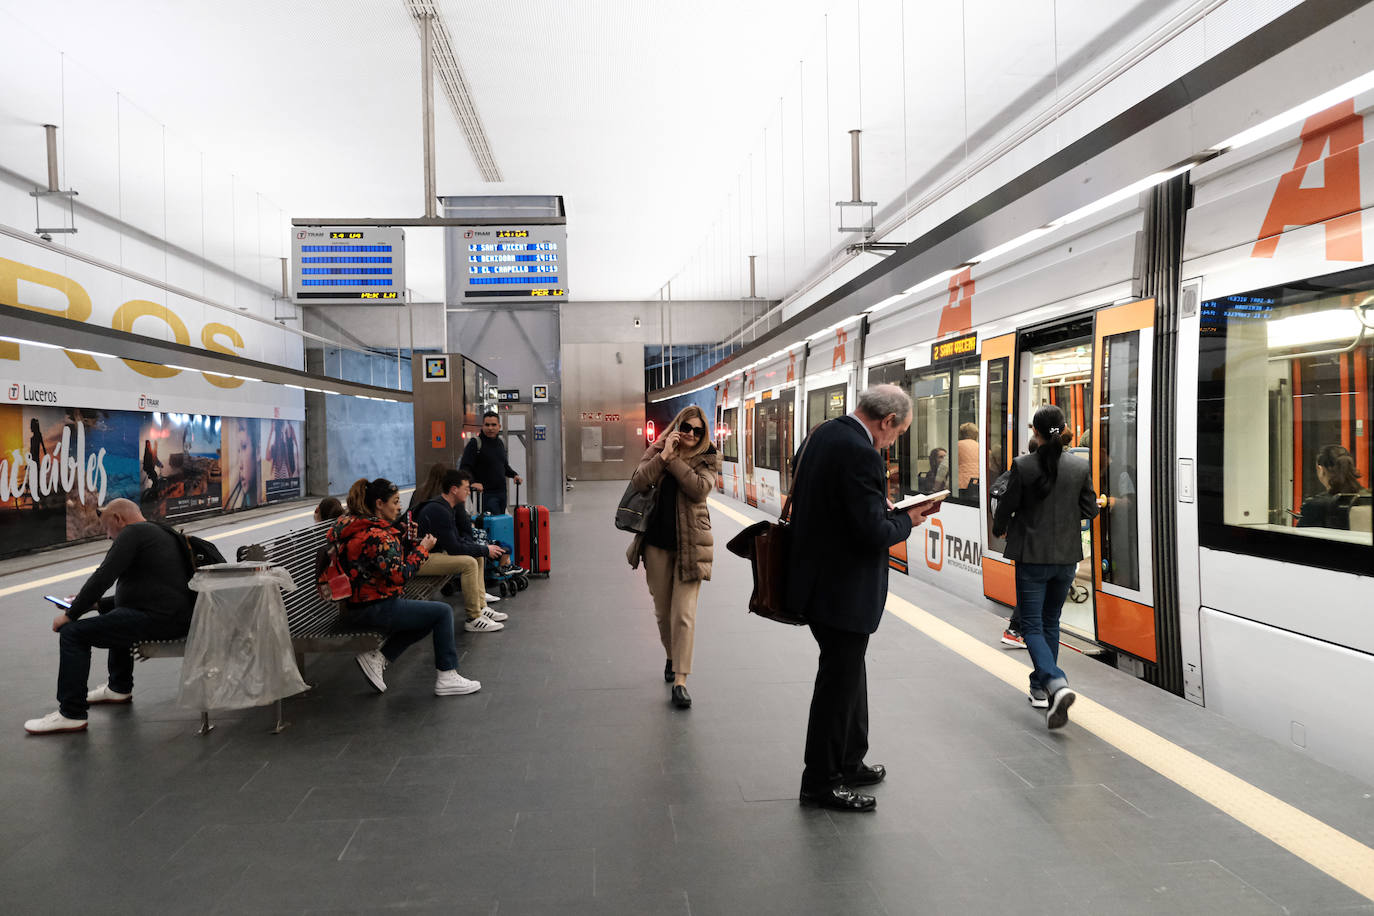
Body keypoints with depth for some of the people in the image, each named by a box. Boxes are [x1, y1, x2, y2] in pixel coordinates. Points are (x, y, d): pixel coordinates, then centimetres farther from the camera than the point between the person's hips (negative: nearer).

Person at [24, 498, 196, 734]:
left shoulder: (133, 533, -6)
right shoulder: (160, 533, 25)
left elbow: (102, 577, -15)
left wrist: (70, 615, -5)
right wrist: (96, 604, 28)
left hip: (157, 618, -11)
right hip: (178, 616, 11)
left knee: (73, 632, -7)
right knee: (116, 617, 36)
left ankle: (71, 714, -5)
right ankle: (119, 688, 41)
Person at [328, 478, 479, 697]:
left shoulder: (359, 527, 12)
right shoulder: (377, 536, -21)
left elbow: (391, 560, 17)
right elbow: (399, 575, -24)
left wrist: (407, 540, 4)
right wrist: (422, 548, -13)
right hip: (374, 609, -11)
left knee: (427, 618, 23)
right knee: (443, 612, -4)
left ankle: (377, 658, 13)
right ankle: (446, 678, 1)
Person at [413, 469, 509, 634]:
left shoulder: (448, 506, 9)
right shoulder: (438, 511, -23)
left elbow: (466, 536, 13)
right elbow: (454, 548, -23)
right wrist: (485, 550, -15)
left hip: (434, 552, 11)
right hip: (420, 560, -11)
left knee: (478, 557, 10)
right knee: (468, 563, -26)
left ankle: (481, 608, 9)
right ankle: (474, 619, -18)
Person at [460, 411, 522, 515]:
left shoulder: (501, 443, 14)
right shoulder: (475, 443, -8)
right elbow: (464, 468, -13)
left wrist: (514, 475, 12)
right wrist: (472, 482, -29)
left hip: (502, 492, 7)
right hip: (485, 493, -7)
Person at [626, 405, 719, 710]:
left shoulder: (707, 458, 0)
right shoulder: (657, 450, 5)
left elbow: (700, 488, -18)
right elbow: (638, 482, -11)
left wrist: (673, 460, -17)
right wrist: (663, 455, -18)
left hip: (690, 544, -3)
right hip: (657, 542, 3)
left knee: (684, 614, -8)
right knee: (662, 611, 15)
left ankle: (680, 681, -4)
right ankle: (672, 657, 40)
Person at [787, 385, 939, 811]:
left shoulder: (821, 434, 6)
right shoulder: (860, 454, -23)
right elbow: (873, 534, -24)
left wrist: (882, 505, 8)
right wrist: (907, 519, -5)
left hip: (820, 577, 10)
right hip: (842, 589, -10)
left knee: (848, 673, 22)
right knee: (839, 681, 5)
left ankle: (849, 763, 37)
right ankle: (821, 782, 21)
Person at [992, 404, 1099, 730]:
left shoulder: (1023, 466, -13)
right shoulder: (1081, 466, -3)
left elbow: (1007, 506, -5)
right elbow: (1089, 509, 5)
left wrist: (999, 529, 16)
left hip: (1032, 556, -4)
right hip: (1066, 556, 4)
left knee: (1032, 626, 2)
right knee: (1050, 622, 19)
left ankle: (1056, 684, -20)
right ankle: (1041, 690, 27)